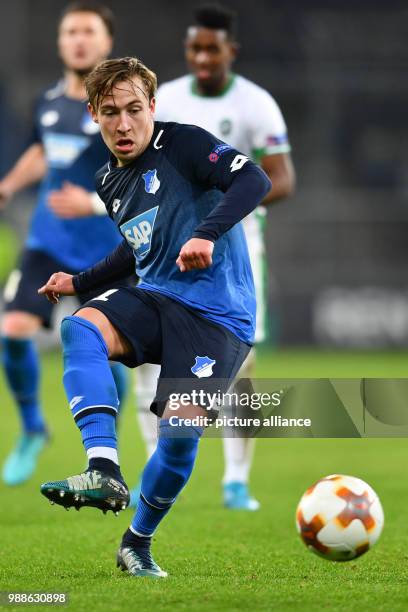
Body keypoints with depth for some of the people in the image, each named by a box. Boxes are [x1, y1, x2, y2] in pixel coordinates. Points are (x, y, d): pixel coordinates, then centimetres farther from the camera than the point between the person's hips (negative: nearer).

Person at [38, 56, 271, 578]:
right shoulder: (109, 182, 15)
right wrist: (79, 282, 20)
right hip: (154, 300, 6)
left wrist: (207, 233, -35)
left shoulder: (181, 144, -8)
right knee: (79, 328, -26)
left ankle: (138, 542, 8)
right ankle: (104, 471, -38)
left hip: (216, 314, -6)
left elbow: (253, 180, -21)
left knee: (181, 430, -19)